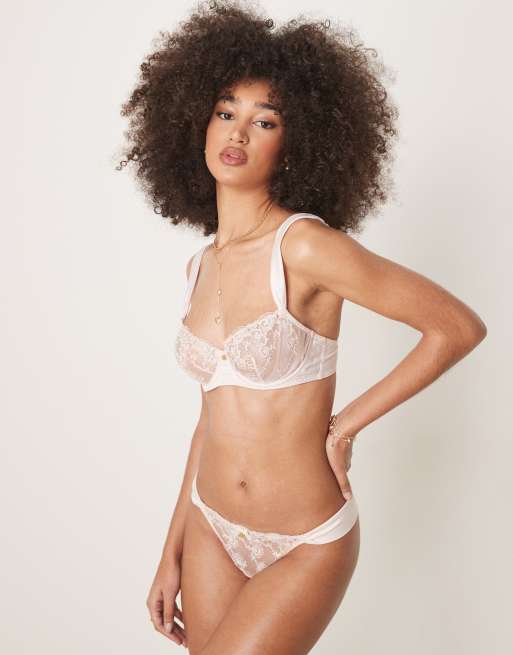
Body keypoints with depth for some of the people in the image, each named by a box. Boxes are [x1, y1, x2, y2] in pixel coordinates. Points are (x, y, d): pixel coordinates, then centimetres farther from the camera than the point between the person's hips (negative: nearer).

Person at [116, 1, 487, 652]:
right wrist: (172, 554, 11)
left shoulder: (306, 245, -18)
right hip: (210, 530, 6)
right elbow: (215, 416, 9)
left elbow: (459, 327, -15)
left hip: (304, 546, -5)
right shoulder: (201, 265, 2)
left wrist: (345, 425, -11)